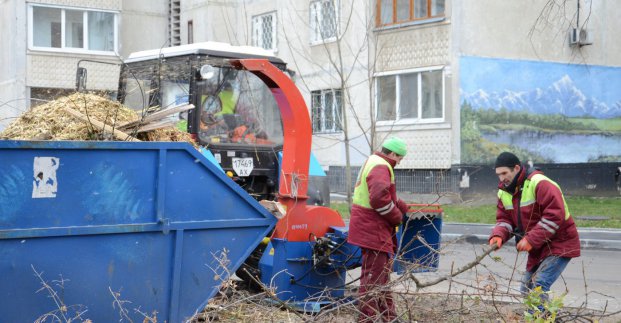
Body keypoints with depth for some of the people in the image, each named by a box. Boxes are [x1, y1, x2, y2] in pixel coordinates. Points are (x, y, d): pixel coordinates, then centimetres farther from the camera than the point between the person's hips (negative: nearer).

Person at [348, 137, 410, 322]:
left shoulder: (374, 162, 17)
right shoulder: (381, 167, -18)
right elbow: (379, 198, -30)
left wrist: (404, 207, 16)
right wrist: (397, 216, -17)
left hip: (370, 228, 11)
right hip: (373, 230, -11)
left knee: (382, 273, 19)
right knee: (374, 276, -8)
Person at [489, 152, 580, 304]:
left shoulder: (539, 183, -24)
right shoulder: (504, 192, 3)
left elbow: (555, 216, -29)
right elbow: (504, 219, 4)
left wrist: (531, 240, -29)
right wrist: (498, 236, -19)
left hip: (559, 243, -9)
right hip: (537, 248, 9)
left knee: (538, 287, -21)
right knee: (526, 289, 14)